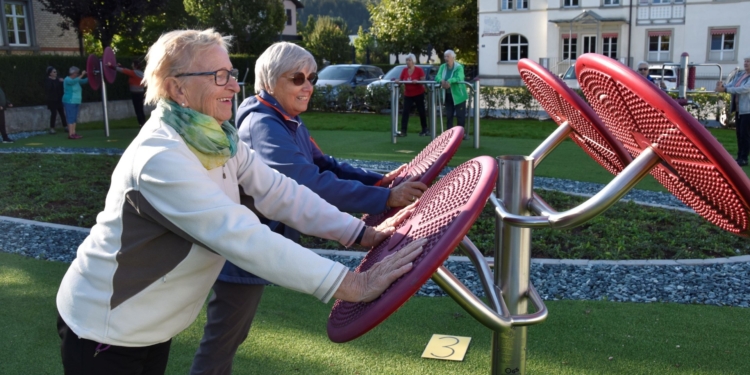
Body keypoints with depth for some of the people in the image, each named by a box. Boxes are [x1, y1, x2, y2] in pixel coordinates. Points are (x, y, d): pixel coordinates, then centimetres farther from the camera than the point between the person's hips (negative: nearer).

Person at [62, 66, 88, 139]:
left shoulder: (76, 80, 14)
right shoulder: (67, 80, -11)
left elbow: (84, 81, 13)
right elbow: (74, 81, -30)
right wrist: (82, 75, -32)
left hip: (76, 102, 9)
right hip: (69, 102, -9)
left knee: (74, 118, 7)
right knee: (71, 118, -11)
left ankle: (73, 133, 10)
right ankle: (70, 134, -12)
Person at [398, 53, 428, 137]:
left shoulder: (419, 70, -9)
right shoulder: (404, 70, 2)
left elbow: (423, 81, -10)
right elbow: (400, 79, 5)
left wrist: (417, 81, -29)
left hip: (418, 94, -3)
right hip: (407, 95, 3)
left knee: (421, 112, 6)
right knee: (405, 112, -8)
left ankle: (424, 130, 20)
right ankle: (403, 131, -11)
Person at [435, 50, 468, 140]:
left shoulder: (459, 67, -11)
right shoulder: (442, 67, 5)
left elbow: (459, 77, -29)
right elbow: (437, 76, -9)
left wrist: (449, 81, -46)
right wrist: (441, 81, -32)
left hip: (458, 95, -5)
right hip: (447, 95, 5)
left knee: (460, 115, -1)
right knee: (448, 115, 10)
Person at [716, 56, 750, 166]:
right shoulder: (739, 75, 14)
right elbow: (730, 86, 6)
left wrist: (725, 90, -29)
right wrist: (722, 85, -18)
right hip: (738, 110, 8)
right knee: (739, 134, 10)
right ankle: (739, 157, 16)